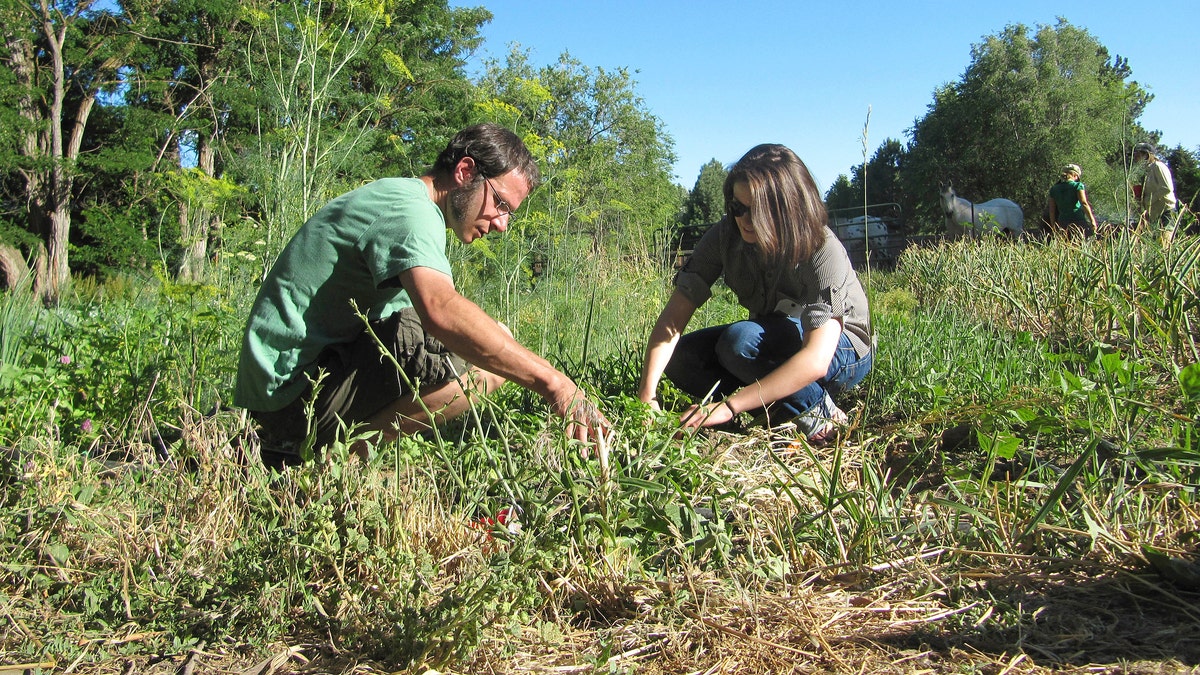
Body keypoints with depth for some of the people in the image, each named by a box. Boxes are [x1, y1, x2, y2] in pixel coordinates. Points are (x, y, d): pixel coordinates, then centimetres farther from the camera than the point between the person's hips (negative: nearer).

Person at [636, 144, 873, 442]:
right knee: (680, 357, -16)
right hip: (772, 341, 6)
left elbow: (815, 360, -39)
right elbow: (675, 315, -20)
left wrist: (728, 406, -43)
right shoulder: (725, 236, -16)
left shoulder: (823, 252, -30)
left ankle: (814, 407, -11)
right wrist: (647, 394, -34)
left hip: (844, 351, -6)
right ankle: (785, 411, -13)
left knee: (739, 341, -33)